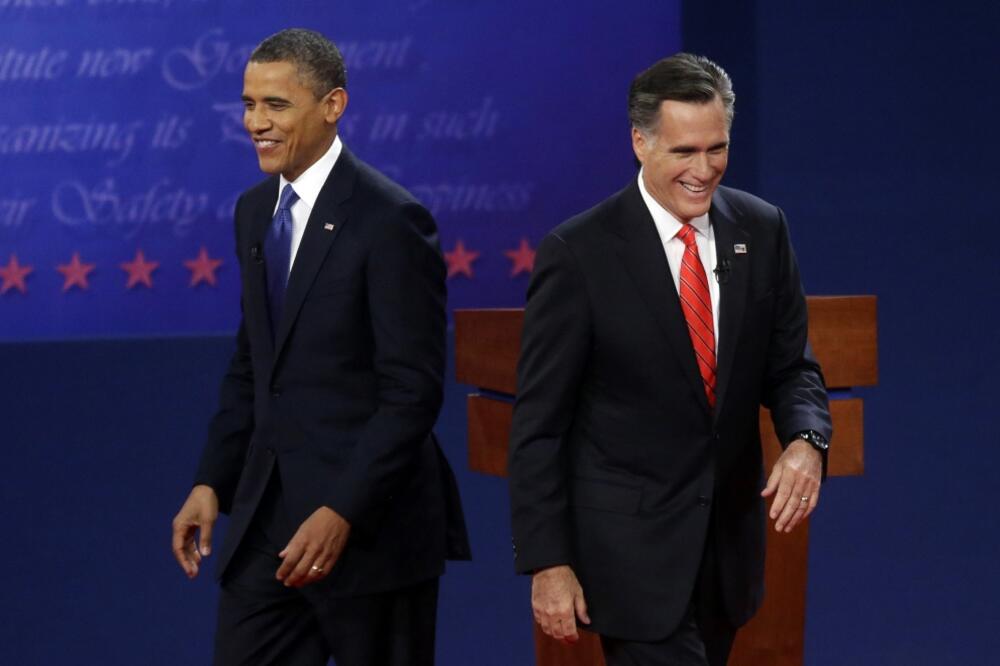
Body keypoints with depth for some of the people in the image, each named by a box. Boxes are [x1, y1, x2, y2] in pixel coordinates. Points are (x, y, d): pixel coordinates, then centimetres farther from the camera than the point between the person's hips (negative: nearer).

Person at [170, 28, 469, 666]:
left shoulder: (390, 220, -14)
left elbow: (413, 391, -17)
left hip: (370, 518, -7)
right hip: (267, 514, 7)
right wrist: (212, 482, 9)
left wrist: (341, 513, -22)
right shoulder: (255, 210, 11)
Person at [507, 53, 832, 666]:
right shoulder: (579, 253, -11)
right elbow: (539, 423, -8)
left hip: (729, 541, 5)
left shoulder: (761, 231, 2)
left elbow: (790, 366, 9)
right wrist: (548, 562, -11)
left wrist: (806, 440, -14)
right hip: (632, 546, -5)